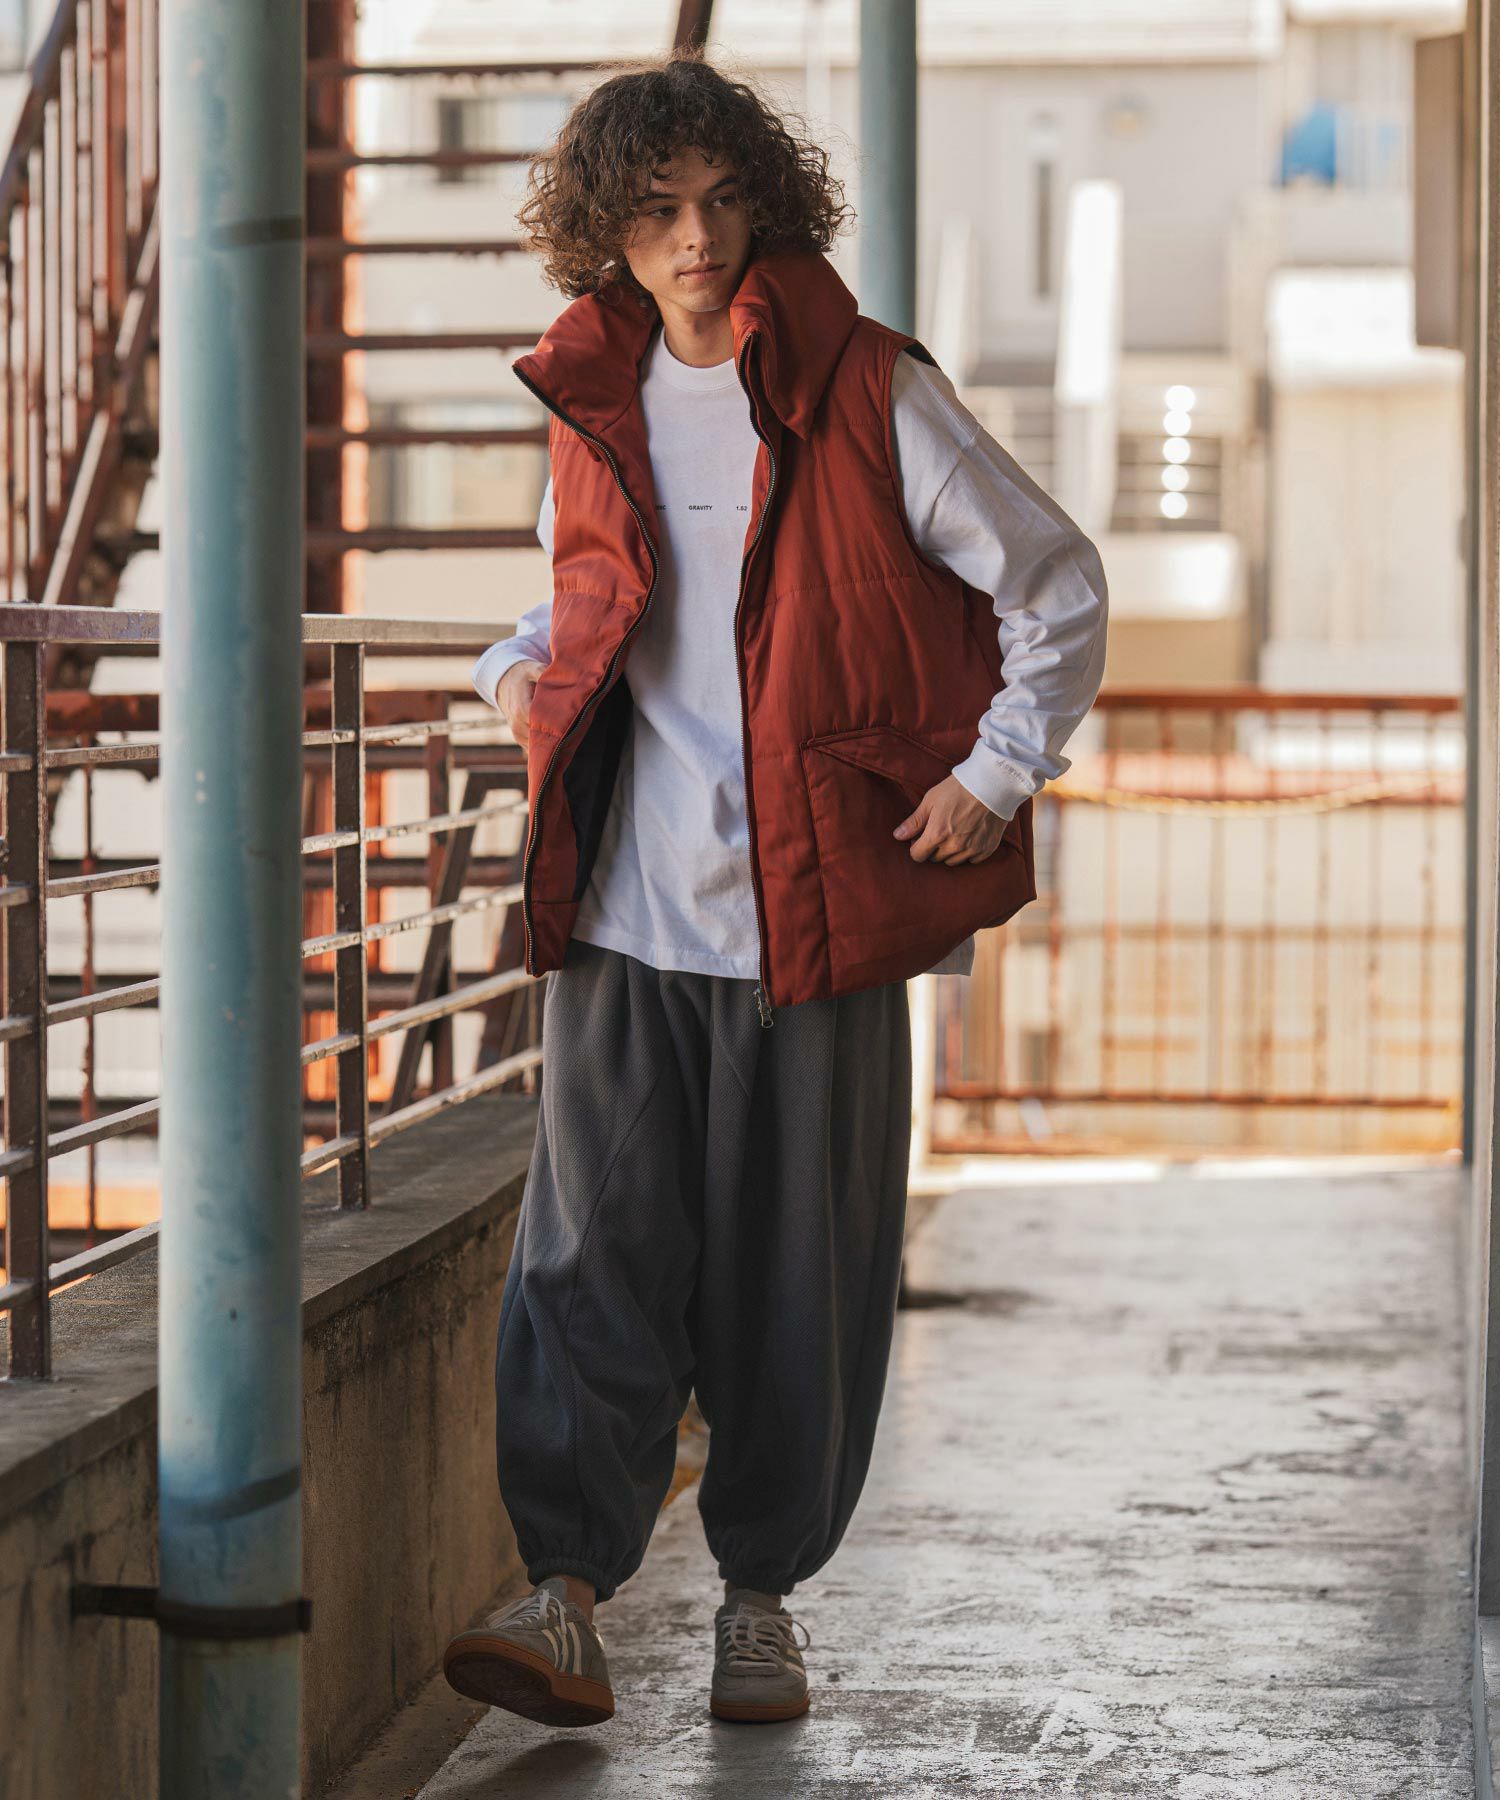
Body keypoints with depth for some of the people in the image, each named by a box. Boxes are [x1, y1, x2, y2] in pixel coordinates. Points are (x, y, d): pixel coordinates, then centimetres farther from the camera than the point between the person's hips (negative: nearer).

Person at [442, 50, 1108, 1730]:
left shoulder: (870, 391, -3)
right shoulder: (593, 404, 9)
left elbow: (1055, 583, 2)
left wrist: (995, 774, -4)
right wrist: (522, 664, 7)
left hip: (818, 906, -2)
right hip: (623, 907, 3)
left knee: (798, 1266, 4)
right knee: (592, 1245, -7)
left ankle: (763, 1590, 17)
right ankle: (565, 1592, -8)